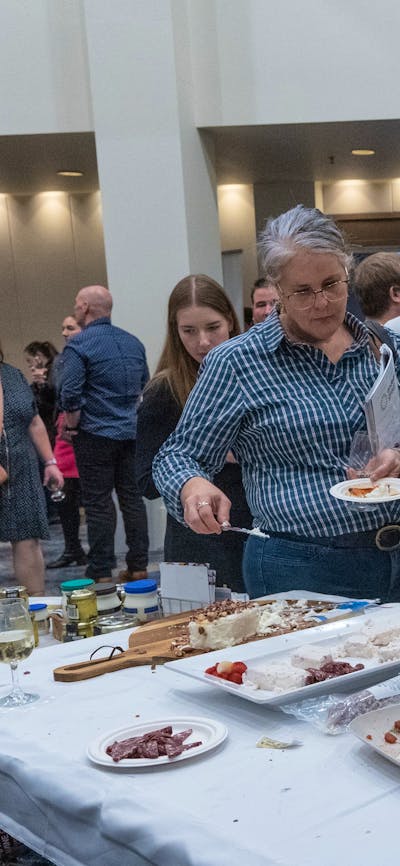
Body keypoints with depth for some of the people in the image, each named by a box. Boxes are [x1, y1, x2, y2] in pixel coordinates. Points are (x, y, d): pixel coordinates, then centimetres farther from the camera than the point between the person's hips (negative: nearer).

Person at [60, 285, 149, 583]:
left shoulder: (79, 345, -11)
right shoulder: (133, 342, 10)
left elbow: (70, 394, -18)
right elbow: (145, 383, 18)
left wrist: (72, 426, -4)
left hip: (96, 435, -6)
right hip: (131, 432, 6)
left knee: (99, 503, -1)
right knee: (132, 497, 10)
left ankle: (101, 573, 3)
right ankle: (138, 566, 15)